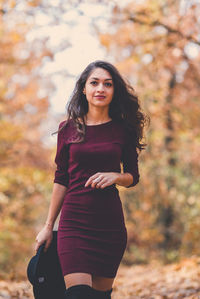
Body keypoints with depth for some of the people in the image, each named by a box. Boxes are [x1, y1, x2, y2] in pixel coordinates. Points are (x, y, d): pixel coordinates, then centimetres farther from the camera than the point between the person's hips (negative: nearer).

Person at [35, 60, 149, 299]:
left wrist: (115, 176, -12)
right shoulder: (68, 129, 5)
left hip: (111, 223, 1)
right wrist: (48, 226, 8)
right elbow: (61, 180, 9)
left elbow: (133, 176, 12)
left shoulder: (122, 129, 5)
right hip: (74, 222, -1)